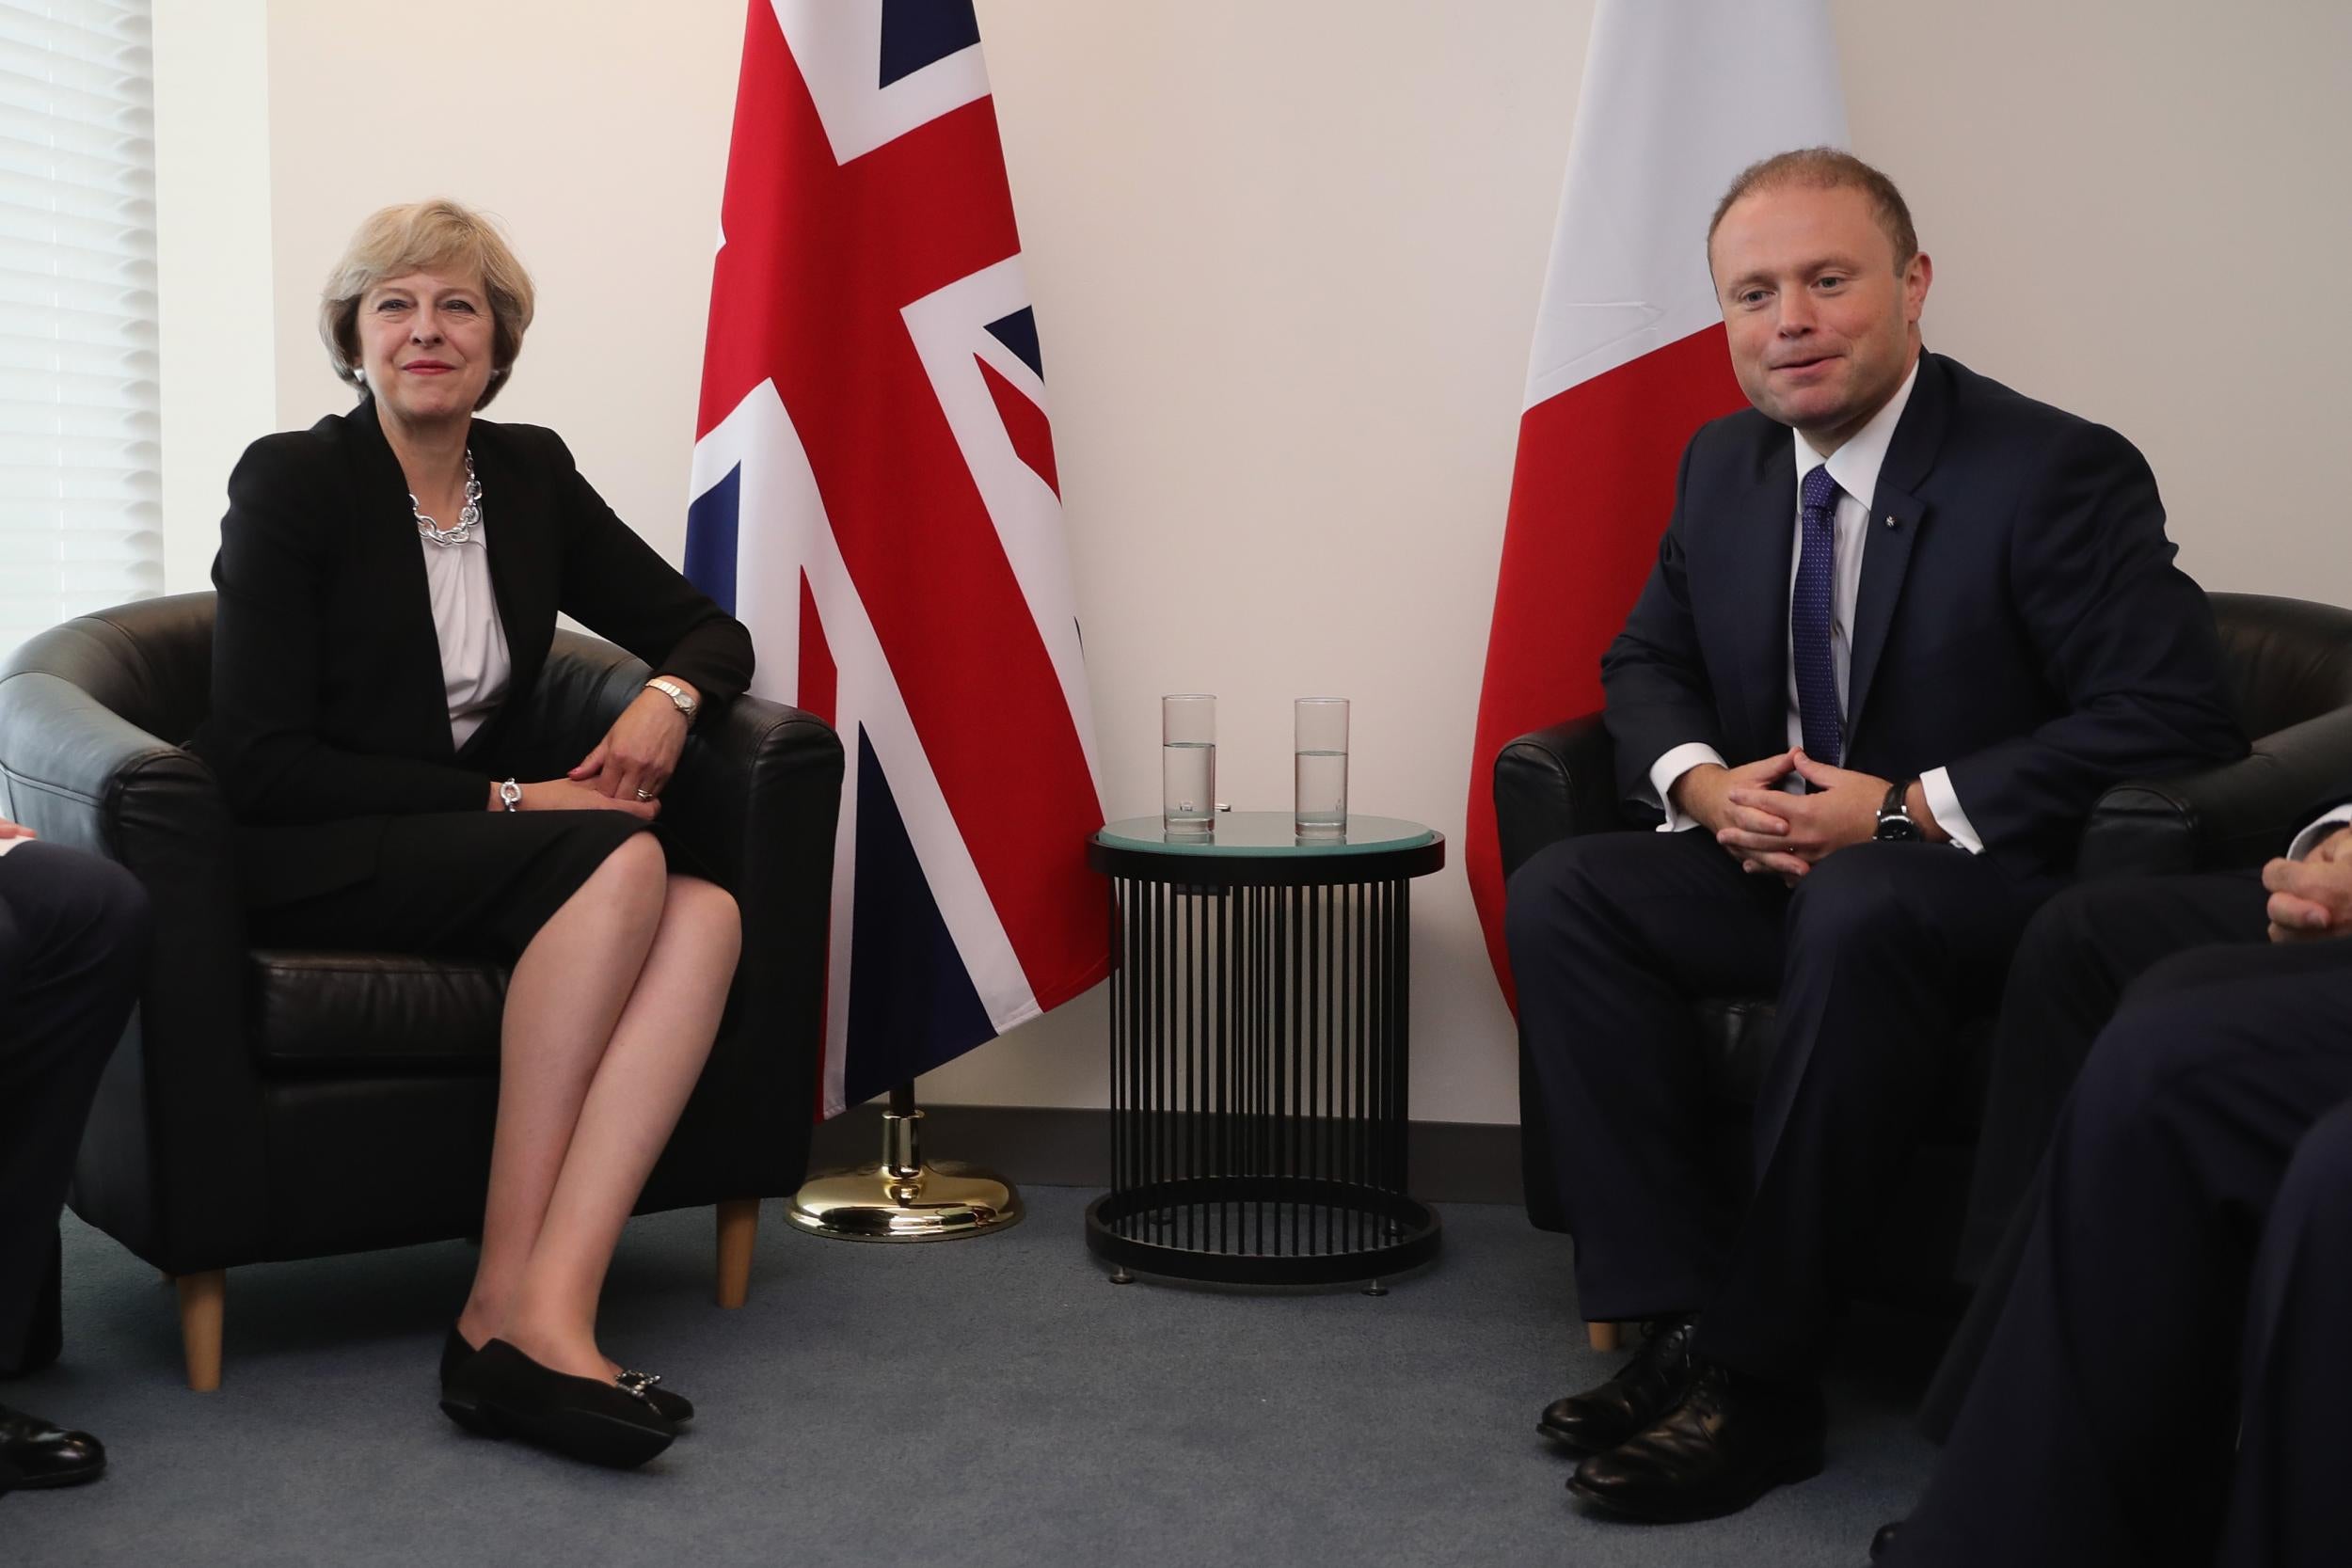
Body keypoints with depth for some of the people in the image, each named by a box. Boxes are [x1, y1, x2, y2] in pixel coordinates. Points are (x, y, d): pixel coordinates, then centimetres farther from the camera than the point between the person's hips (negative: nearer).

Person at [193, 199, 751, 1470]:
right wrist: (507, 798, -16)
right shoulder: (291, 481, -6)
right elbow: (258, 764, -12)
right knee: (623, 858, -32)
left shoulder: (529, 474, 10)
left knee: (706, 915, -26)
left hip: (484, 843, 5)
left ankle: (539, 1314, -37)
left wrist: (669, 695, -10)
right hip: (311, 866, -5)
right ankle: (507, 1296, -29)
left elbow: (708, 632, 15)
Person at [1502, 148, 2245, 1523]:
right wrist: (1698, 780, -8)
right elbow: (1648, 661, 17)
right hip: (1778, 861, 7)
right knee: (1560, 895, -17)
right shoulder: (1723, 464, 8)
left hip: (1996, 884, -6)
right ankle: (1677, 1316, -20)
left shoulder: (2060, 472, -13)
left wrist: (1913, 810, -23)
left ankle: (1757, 1372, -28)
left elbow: (2173, 721, -19)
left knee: (1859, 907, -39)